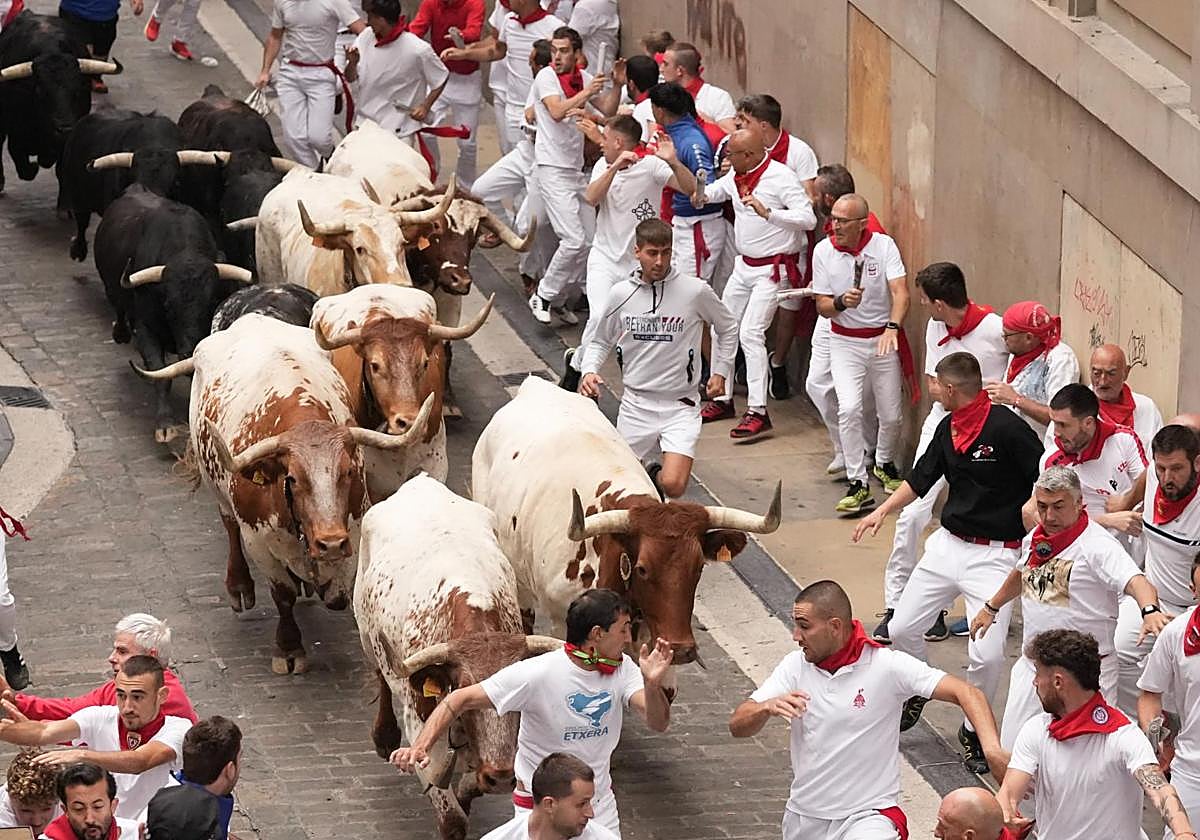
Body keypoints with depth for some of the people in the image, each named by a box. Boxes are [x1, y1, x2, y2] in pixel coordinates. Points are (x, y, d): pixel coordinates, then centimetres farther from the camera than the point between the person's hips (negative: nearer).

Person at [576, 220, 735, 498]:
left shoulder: (695, 290, -7)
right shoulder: (621, 294, -1)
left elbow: (728, 329, 11)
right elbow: (600, 341, 13)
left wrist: (721, 371, 4)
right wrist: (589, 371, -6)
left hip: (680, 405, -2)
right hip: (635, 404, 2)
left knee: (673, 485, -17)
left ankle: (657, 476, 20)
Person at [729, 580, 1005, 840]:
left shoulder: (887, 666, -12)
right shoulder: (795, 666, -1)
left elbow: (966, 694, -16)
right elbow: (737, 726, -4)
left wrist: (992, 748, -34)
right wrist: (768, 708, -27)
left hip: (868, 815, -5)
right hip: (804, 817, 5)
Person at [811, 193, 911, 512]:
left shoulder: (883, 245, -11)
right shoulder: (824, 251, -7)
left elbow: (900, 292, -21)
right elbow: (822, 306, -2)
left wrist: (892, 327, -39)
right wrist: (841, 302, -26)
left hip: (884, 340, 0)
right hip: (845, 342, 0)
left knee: (891, 415, 6)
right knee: (849, 408, -20)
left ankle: (884, 463, 38)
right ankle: (858, 485, -13)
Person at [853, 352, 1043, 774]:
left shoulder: (1006, 428, -19)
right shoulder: (948, 429, 6)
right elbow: (921, 477, 20)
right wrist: (882, 511, 16)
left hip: (994, 553, -7)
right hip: (948, 544, 7)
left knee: (986, 654, -13)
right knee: (902, 629, 11)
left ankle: (975, 730, 10)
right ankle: (916, 693, 38)